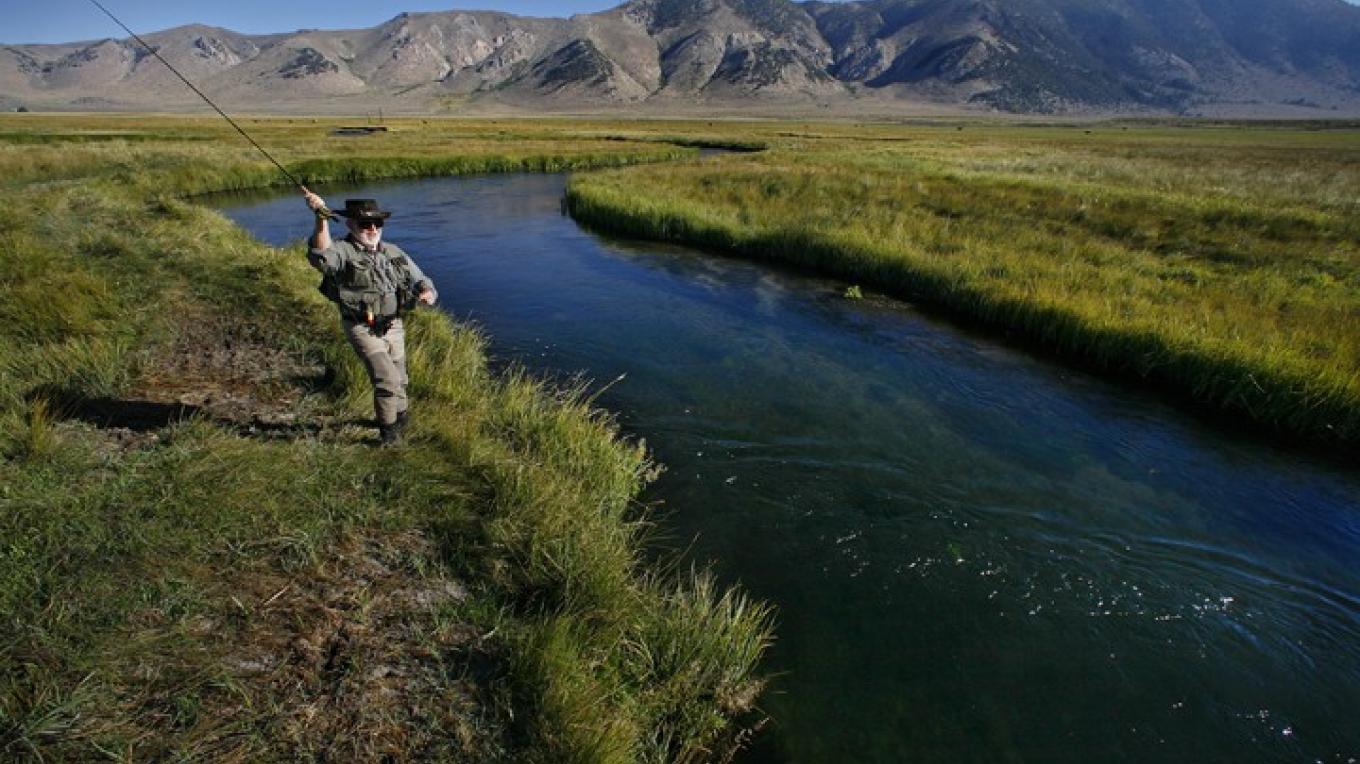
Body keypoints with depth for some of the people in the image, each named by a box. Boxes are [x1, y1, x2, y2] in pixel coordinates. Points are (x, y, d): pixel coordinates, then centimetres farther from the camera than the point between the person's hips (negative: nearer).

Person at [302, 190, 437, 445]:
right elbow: (321, 257, -38)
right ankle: (389, 434, 6)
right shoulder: (342, 251, -14)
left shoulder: (394, 253, 3)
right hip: (363, 329, -5)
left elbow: (420, 281, 5)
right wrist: (322, 220, -53)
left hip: (393, 326, 6)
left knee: (399, 381, 21)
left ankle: (401, 418, 48)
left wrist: (427, 292, -19)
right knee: (387, 380, -16)